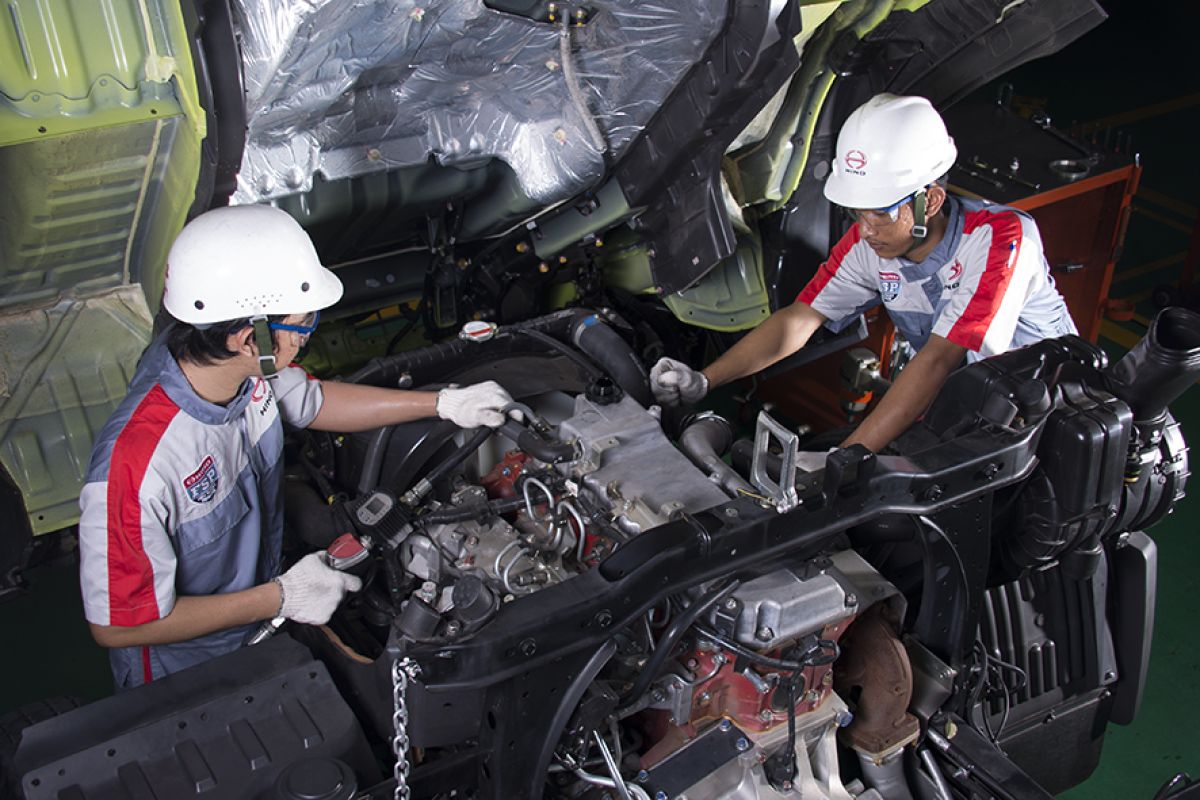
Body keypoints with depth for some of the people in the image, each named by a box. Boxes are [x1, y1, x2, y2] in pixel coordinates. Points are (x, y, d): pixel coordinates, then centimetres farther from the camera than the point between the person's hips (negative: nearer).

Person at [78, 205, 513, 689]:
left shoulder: (241, 363, -18)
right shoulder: (135, 465, -41)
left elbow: (312, 402, 5)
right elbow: (117, 625, -30)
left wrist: (444, 404, 6)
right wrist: (280, 598, -27)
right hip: (183, 681, -6)